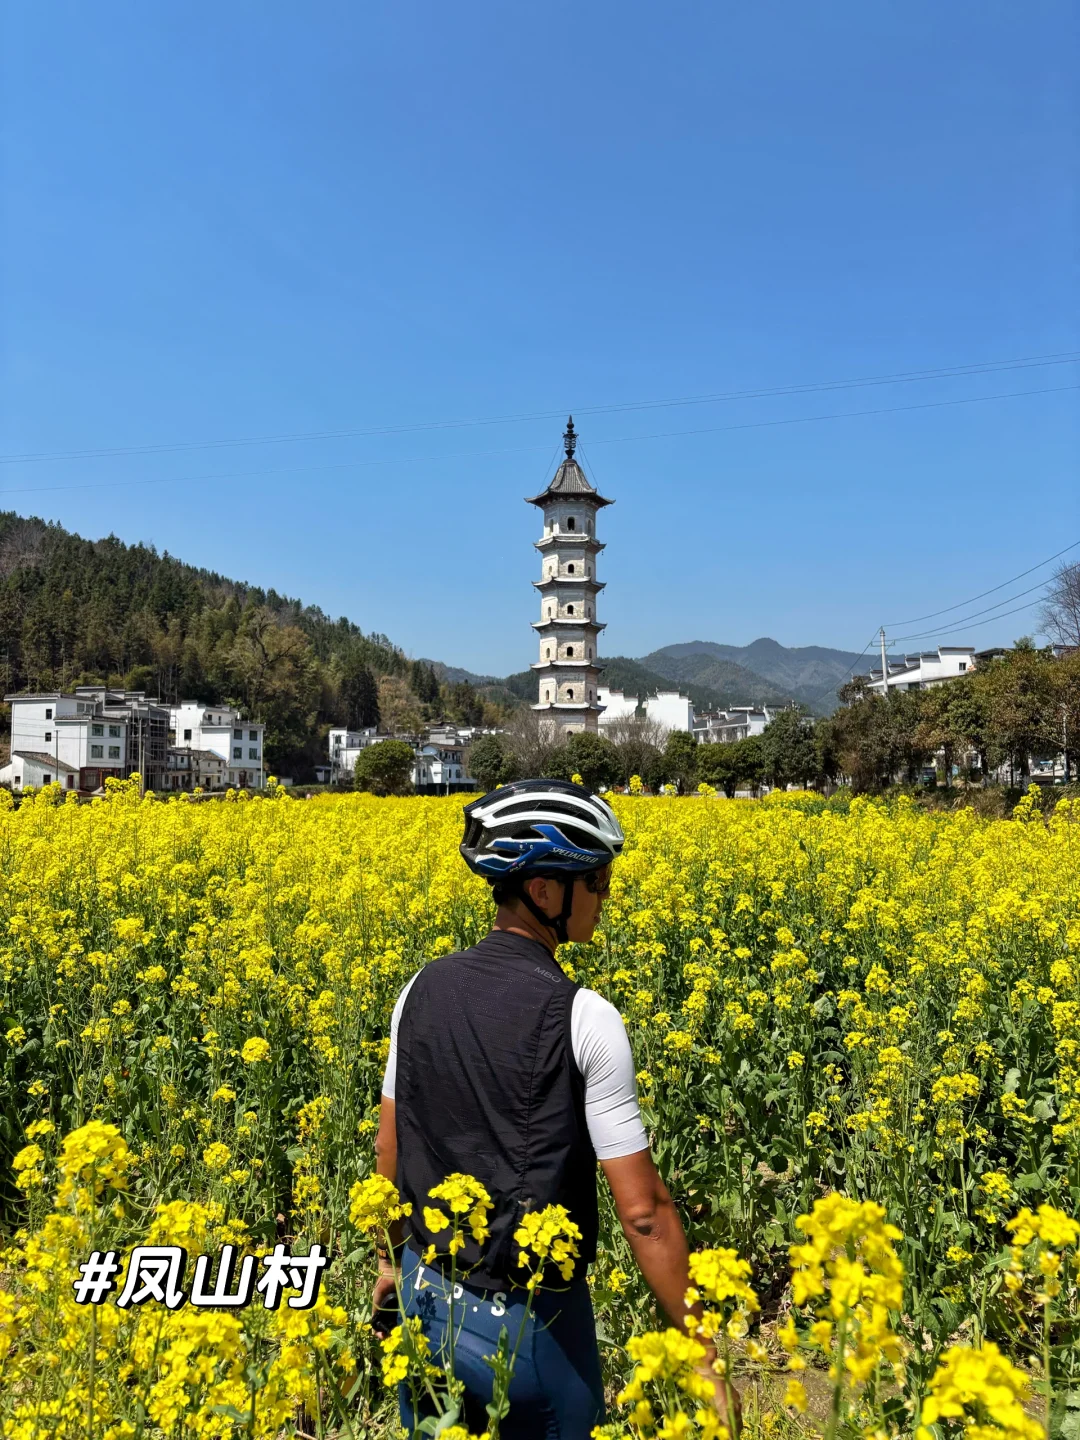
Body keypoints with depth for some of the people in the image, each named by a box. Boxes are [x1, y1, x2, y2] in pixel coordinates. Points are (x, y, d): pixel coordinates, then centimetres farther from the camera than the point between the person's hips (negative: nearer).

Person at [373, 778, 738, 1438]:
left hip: (424, 1295, 5)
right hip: (529, 1320, -5)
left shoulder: (422, 991, -6)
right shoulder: (583, 1020, -22)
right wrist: (704, 1360, -10)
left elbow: (389, 1150, 5)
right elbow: (643, 1209, -20)